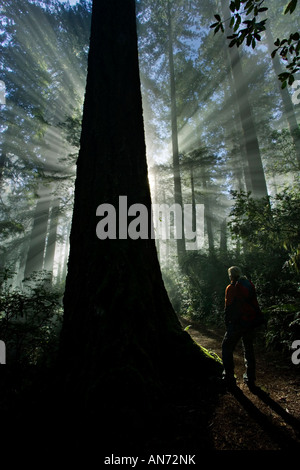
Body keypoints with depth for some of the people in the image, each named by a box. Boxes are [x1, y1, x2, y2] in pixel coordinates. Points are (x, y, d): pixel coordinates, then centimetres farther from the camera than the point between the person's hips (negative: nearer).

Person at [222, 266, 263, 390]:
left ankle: (229, 378, 12)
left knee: (227, 348, 10)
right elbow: (254, 304, 10)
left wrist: (227, 324, 0)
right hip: (252, 322, 6)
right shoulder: (250, 285, 5)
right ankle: (250, 379, 27)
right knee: (248, 349, 20)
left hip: (238, 323, -6)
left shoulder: (231, 288, -12)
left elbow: (229, 308, -11)